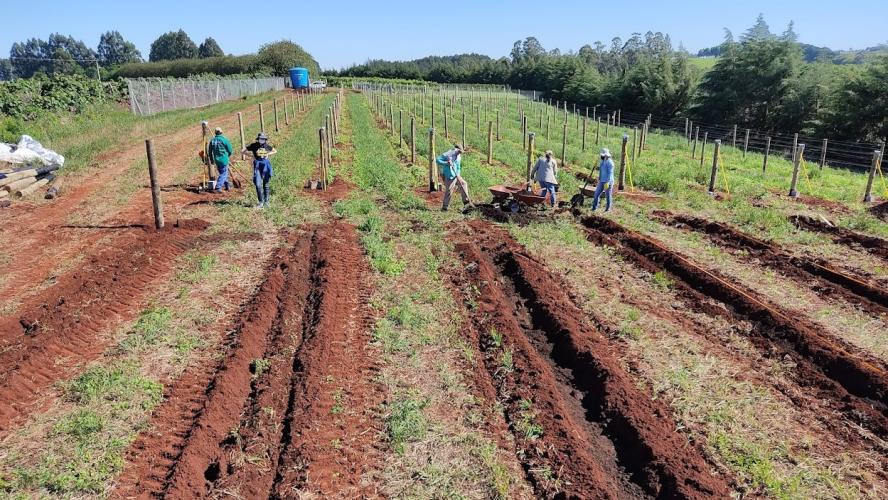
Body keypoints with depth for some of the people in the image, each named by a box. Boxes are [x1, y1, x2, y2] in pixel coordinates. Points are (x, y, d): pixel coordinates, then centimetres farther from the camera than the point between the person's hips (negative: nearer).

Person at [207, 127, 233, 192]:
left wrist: (212, 159, 22)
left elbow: (209, 151, 11)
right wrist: (228, 155, 15)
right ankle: (218, 187, -13)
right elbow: (230, 150, -6)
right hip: (224, 159, -6)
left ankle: (226, 185, 29)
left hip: (216, 159, 6)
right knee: (223, 173, -2)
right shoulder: (224, 139, -11)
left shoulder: (212, 140, 5)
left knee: (222, 172, 21)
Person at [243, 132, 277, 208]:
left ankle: (266, 201, 21)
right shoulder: (254, 145, -3)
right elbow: (243, 151, 3)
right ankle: (261, 202, -3)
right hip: (257, 166, -2)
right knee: (258, 185, -11)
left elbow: (275, 151, 19)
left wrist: (268, 154, 2)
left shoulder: (267, 146, 2)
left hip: (266, 165, 2)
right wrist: (252, 155, -6)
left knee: (265, 184, 9)